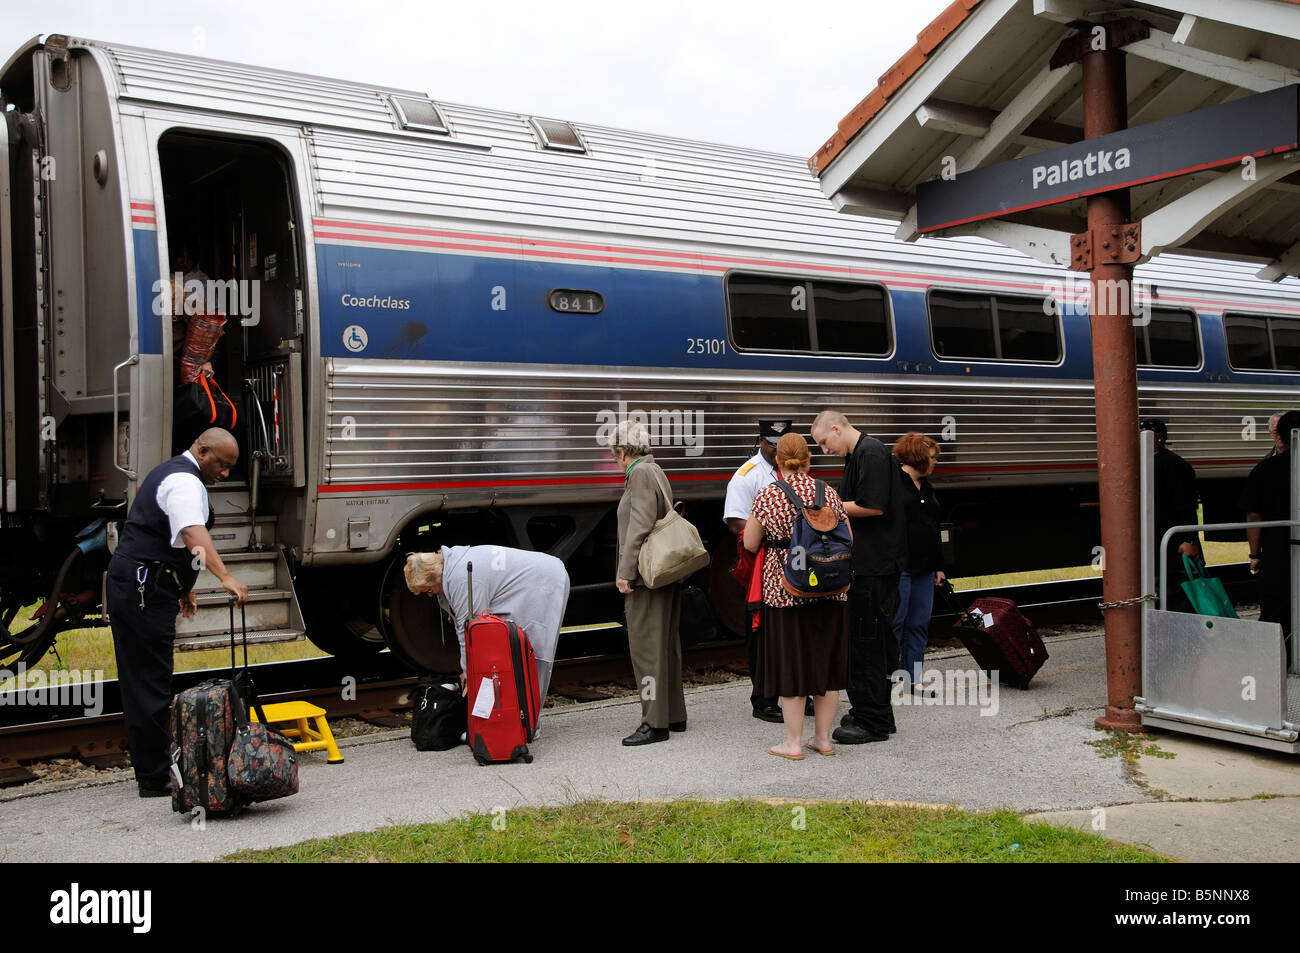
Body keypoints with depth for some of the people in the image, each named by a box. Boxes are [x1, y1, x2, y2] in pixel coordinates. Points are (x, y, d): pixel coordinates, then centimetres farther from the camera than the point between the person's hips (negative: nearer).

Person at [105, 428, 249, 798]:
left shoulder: (171, 473, 21)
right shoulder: (184, 482, -13)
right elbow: (194, 534, -32)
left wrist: (183, 586, 33)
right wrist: (225, 577, -44)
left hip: (134, 587, 11)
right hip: (143, 590, -11)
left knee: (142, 681, 14)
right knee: (151, 684, -7)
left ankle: (150, 770, 23)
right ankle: (154, 778, -3)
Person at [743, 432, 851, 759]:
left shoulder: (767, 496, -8)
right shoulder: (828, 493, 1)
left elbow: (750, 544, -2)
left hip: (785, 588, -3)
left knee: (790, 662, 4)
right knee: (826, 660, 12)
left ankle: (793, 743, 9)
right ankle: (823, 738, 20)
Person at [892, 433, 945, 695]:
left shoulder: (926, 488, 19)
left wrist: (938, 566, 20)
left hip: (923, 569, 8)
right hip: (898, 566, -8)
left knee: (919, 624, 9)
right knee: (895, 623, -3)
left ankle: (913, 678, 16)